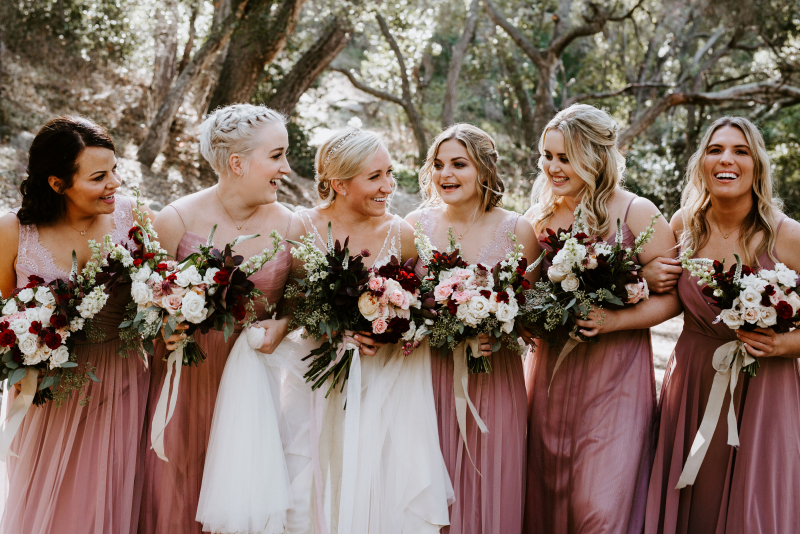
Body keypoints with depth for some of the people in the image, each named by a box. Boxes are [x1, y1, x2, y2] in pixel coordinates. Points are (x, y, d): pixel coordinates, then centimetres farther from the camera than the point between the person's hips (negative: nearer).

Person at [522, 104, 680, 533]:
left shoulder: (636, 214, -5)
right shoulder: (539, 216, 9)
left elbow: (674, 296, -6)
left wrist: (616, 320, -20)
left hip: (614, 374, -4)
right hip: (549, 374, 5)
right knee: (545, 498, 10)